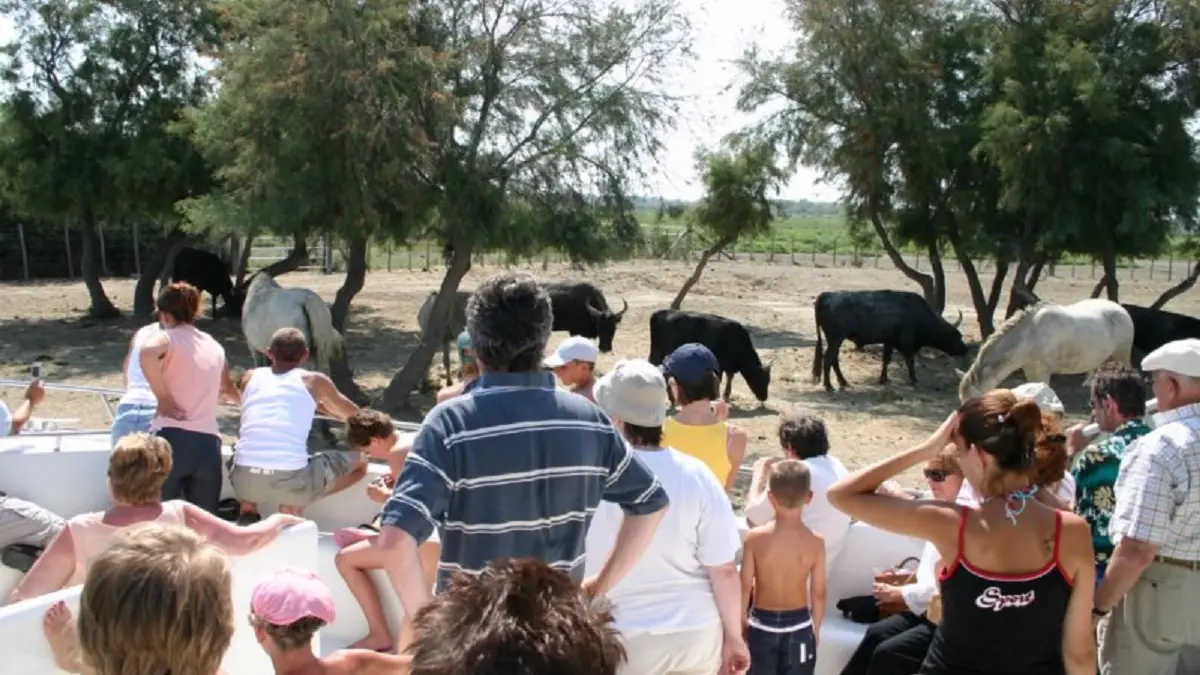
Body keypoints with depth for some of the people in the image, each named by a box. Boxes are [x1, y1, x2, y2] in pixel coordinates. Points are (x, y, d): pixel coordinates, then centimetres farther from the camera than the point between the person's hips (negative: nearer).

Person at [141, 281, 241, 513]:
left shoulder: (167, 338, 3)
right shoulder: (215, 347, 20)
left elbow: (147, 353, -23)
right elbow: (227, 389, 39)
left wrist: (163, 399, -13)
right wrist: (242, 399, 62)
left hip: (173, 439, -4)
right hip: (209, 445, 4)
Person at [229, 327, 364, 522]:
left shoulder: (250, 376, 16)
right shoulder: (315, 380, 8)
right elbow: (354, 415, 25)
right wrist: (321, 404, 46)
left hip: (244, 480, 4)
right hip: (290, 482, -4)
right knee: (359, 462, 18)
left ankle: (248, 511, 19)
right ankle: (293, 507, 8)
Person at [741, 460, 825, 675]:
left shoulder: (755, 537, -15)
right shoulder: (815, 541, -13)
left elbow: (745, 587, -9)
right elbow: (818, 593, -7)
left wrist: (742, 623, 6)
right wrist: (815, 630, 9)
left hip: (762, 625, 0)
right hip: (799, 626, 0)